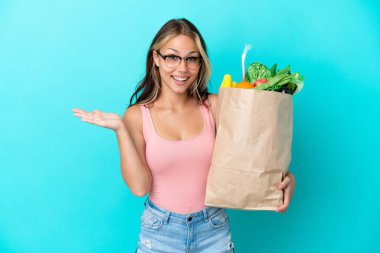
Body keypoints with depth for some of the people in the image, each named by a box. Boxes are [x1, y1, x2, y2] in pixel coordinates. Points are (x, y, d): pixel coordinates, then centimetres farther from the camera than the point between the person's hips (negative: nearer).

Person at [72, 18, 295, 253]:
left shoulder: (215, 106, -6)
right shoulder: (137, 116, -7)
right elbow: (139, 187, -12)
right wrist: (120, 129, -18)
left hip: (214, 228, 1)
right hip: (160, 231, -1)